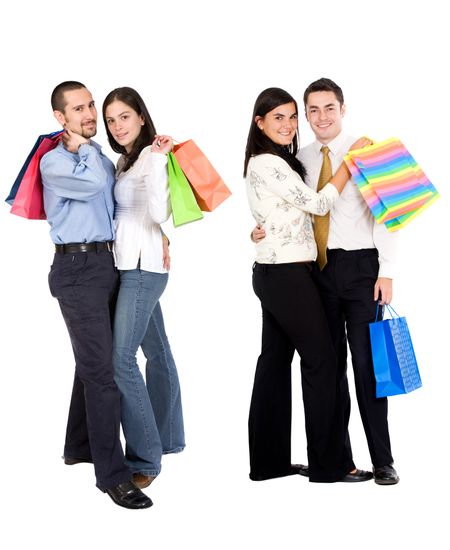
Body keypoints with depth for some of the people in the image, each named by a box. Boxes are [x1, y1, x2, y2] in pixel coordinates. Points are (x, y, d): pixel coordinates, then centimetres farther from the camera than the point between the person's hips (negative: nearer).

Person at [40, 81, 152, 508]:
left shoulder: (100, 157, 17)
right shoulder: (54, 163, -6)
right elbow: (93, 182, -23)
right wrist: (83, 146, -7)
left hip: (109, 264, 7)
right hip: (78, 268, -7)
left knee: (93, 360, 15)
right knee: (101, 368, -10)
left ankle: (80, 446, 30)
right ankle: (112, 474, -7)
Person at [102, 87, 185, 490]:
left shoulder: (153, 156, -12)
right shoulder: (125, 160, 15)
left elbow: (159, 213, -24)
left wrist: (157, 160, -27)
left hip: (143, 267, -10)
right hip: (132, 265, 10)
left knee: (121, 358, -13)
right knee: (157, 352, 17)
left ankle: (145, 459, -7)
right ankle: (166, 438, 29)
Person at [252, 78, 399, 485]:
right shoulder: (300, 159, 9)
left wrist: (386, 272, -11)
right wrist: (265, 229, -6)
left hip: (360, 265, -4)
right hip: (318, 268, 4)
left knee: (366, 361, -4)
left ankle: (382, 460, 4)